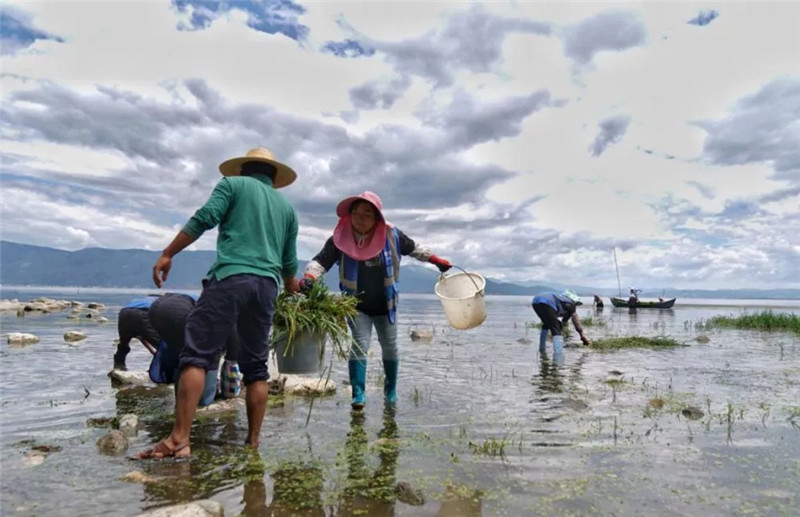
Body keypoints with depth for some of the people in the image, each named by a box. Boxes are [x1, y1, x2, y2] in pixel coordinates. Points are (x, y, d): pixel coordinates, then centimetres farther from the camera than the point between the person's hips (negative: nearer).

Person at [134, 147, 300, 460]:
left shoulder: (233, 183, 12)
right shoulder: (287, 206, 24)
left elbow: (204, 219, -4)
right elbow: (289, 260, 25)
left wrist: (167, 254, 0)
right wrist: (290, 286, 44)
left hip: (231, 278, -4)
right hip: (266, 286, 5)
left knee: (196, 355, -6)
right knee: (256, 366, 9)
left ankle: (179, 440, -14)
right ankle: (253, 441, 10)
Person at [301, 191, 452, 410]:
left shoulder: (391, 235, -12)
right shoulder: (341, 238, -16)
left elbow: (413, 248, 6)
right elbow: (321, 260, -19)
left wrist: (436, 260, 11)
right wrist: (308, 278, -38)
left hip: (386, 305, 2)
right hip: (357, 306, -2)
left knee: (390, 348, 14)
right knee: (359, 346, -11)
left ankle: (391, 390, 34)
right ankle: (358, 394, -3)